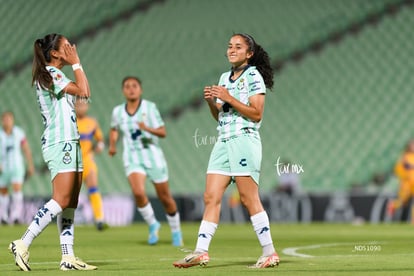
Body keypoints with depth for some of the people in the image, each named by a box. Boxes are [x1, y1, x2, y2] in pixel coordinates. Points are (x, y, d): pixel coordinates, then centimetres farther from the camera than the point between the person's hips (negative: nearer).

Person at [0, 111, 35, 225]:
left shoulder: (19, 133, -3)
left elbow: (26, 149, 6)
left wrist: (31, 165, 8)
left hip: (17, 167, -1)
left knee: (17, 190, -16)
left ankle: (16, 216, -22)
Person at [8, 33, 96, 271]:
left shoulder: (54, 75, 20)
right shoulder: (51, 73, -10)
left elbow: (81, 94, 18)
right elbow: (84, 91, -14)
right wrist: (76, 63, -7)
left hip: (70, 142, 10)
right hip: (59, 143, -10)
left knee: (71, 204, 5)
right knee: (61, 201, -16)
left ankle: (68, 256, 3)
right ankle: (23, 244, -17)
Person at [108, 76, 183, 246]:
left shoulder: (150, 107, -6)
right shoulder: (118, 111, 4)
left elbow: (163, 133, -10)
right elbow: (114, 128, 26)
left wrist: (148, 129, -28)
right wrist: (112, 145, 10)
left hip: (153, 156, -1)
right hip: (132, 158, 1)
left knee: (165, 198, 6)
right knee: (138, 192, -24)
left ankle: (176, 231, 30)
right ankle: (153, 225, -1)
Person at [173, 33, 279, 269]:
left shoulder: (253, 76, -3)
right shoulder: (225, 78, 19)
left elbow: (256, 114, -11)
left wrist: (229, 98, -15)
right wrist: (211, 101, 2)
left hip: (245, 141, -7)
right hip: (224, 142, 7)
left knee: (249, 199, -8)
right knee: (211, 197, -2)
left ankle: (270, 253, -2)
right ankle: (201, 252, -5)